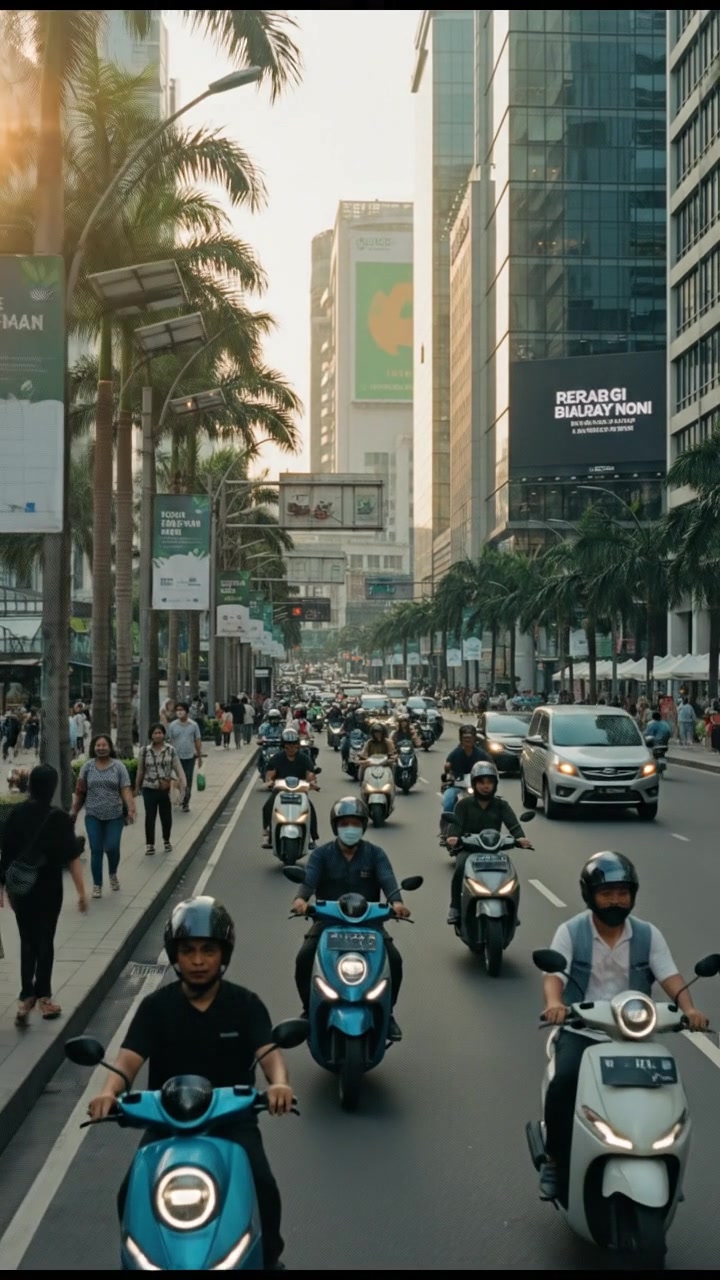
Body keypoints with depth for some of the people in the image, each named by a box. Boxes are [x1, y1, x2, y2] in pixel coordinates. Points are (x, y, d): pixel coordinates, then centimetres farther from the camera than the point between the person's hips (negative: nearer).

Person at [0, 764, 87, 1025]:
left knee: (27, 942, 14)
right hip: (48, 889, -3)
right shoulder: (58, 819, -14)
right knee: (44, 941, 12)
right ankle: (43, 996, 21)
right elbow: (72, 859, -13)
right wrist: (82, 892, -6)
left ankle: (26, 998, 5)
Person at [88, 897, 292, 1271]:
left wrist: (279, 1083, -41)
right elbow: (129, 1057, -13)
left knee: (263, 1186, -23)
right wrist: (109, 1091, -36)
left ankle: (269, 1258, 6)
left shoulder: (245, 1004, -2)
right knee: (131, 1193, -20)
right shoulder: (156, 1006, -1)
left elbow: (268, 1052, -15)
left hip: (231, 1116, -1)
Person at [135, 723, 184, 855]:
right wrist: (137, 787, 13)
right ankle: (150, 844, 11)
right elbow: (140, 770, 8)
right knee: (149, 817, 2)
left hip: (166, 790, 0)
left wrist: (182, 782, -18)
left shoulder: (171, 750, -2)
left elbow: (178, 767, -4)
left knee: (166, 816, 11)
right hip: (149, 789, 0)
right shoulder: (145, 751, 0)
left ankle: (167, 841, 31)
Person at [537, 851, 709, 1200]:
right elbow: (554, 974, -14)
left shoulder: (648, 935, 5)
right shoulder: (570, 932, -2)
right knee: (564, 1080, -28)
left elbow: (669, 975, -6)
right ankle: (557, 1160, -6)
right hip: (580, 1031, -2)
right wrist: (554, 1003, -38)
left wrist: (688, 1008, -26)